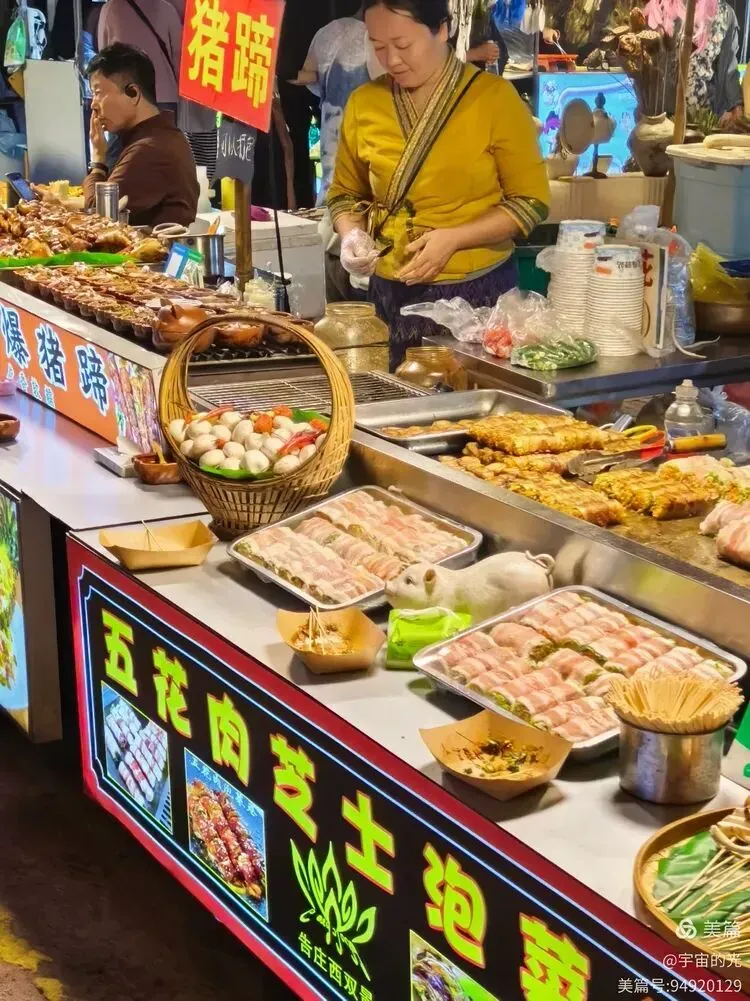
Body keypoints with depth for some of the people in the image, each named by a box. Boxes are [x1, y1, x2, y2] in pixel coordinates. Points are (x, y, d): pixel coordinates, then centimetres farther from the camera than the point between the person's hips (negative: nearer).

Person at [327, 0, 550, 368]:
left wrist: (454, 239, -16)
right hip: (391, 294, 3)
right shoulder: (364, 103, 2)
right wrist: (352, 235, -7)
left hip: (478, 292, -2)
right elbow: (345, 193, 14)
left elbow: (531, 200, -4)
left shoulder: (494, 97, -7)